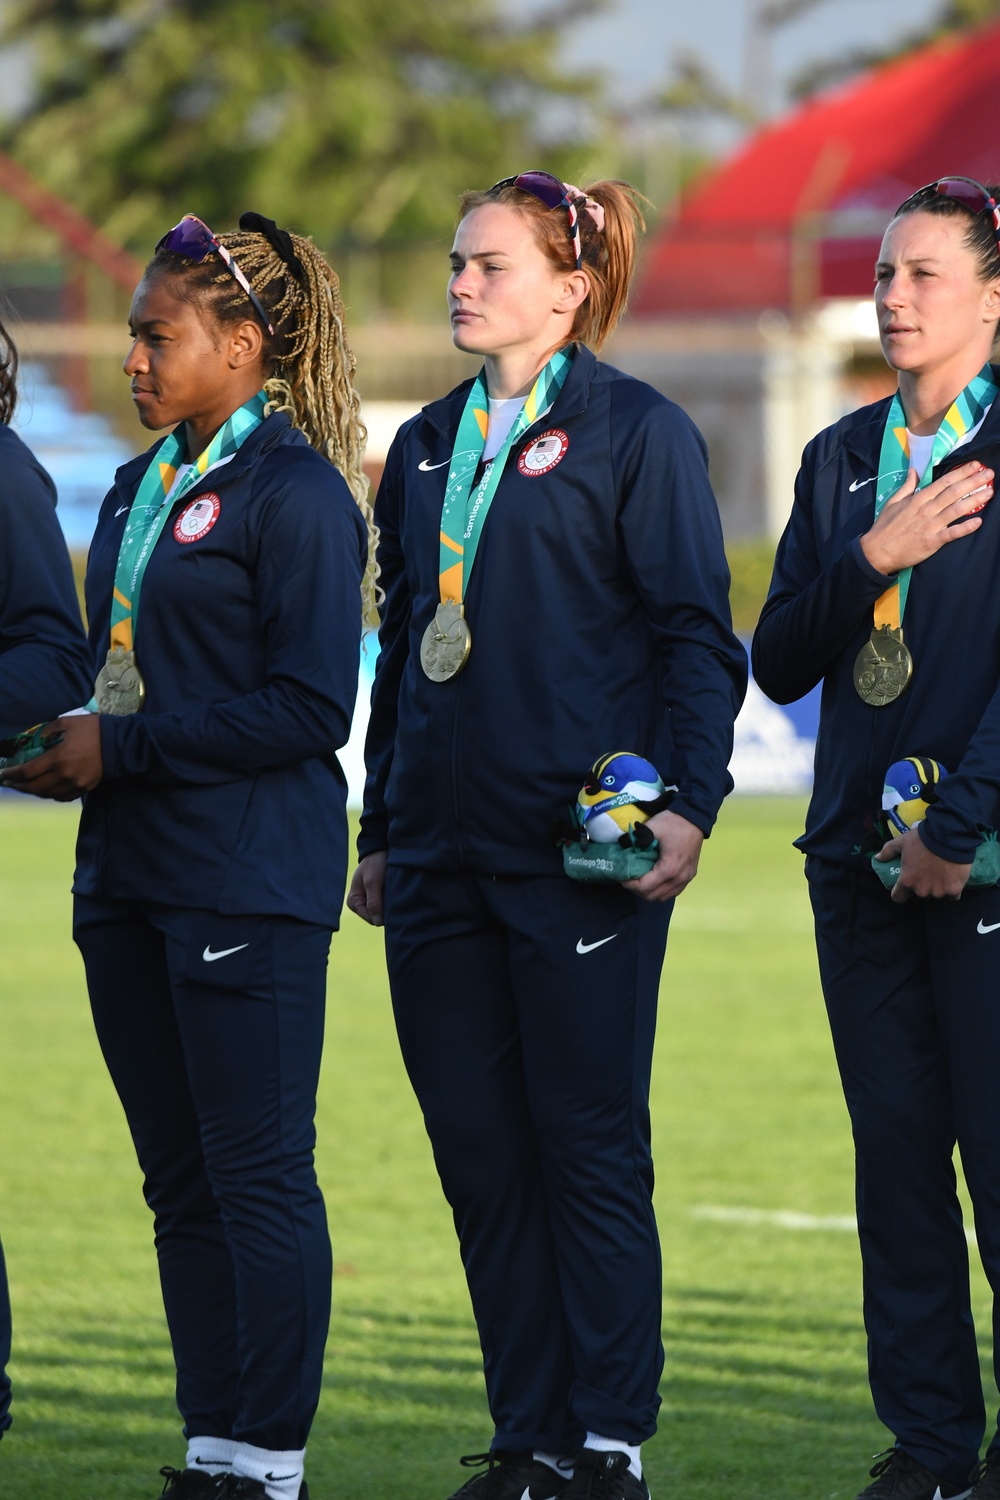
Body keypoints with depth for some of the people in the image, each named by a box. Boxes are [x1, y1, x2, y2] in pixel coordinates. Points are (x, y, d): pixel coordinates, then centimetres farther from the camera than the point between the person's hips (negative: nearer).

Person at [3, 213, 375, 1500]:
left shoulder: (294, 492, -9)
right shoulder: (137, 490, 16)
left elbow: (308, 707, -15)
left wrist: (122, 750, -15)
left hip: (249, 884, -8)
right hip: (132, 876, 8)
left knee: (258, 1174, -5)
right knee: (180, 1182, 10)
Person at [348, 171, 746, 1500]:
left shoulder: (636, 433, -2)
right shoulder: (428, 446, 16)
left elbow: (700, 637, -5)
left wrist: (688, 804, -15)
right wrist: (379, 830, 18)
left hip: (580, 844, -6)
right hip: (442, 849, 6)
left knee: (590, 1144, -3)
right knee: (479, 1153, 6)